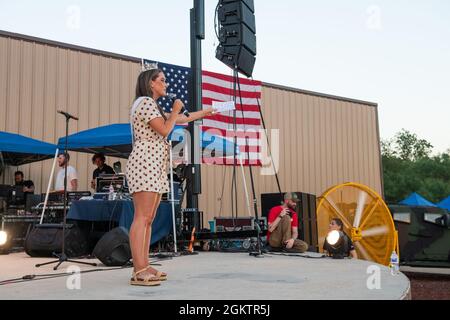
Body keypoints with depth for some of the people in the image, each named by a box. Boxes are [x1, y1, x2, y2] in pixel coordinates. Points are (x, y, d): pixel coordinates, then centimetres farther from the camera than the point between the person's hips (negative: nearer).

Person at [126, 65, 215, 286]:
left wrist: (203, 113, 40)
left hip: (155, 168, 10)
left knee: (149, 219, 5)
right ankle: (138, 272, -17)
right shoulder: (145, 102, -5)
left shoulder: (152, 106, 27)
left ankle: (144, 268, 5)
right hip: (145, 164, -10)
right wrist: (176, 110, 3)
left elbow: (178, 120, 34)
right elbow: (165, 130, -11)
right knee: (142, 217, -15)